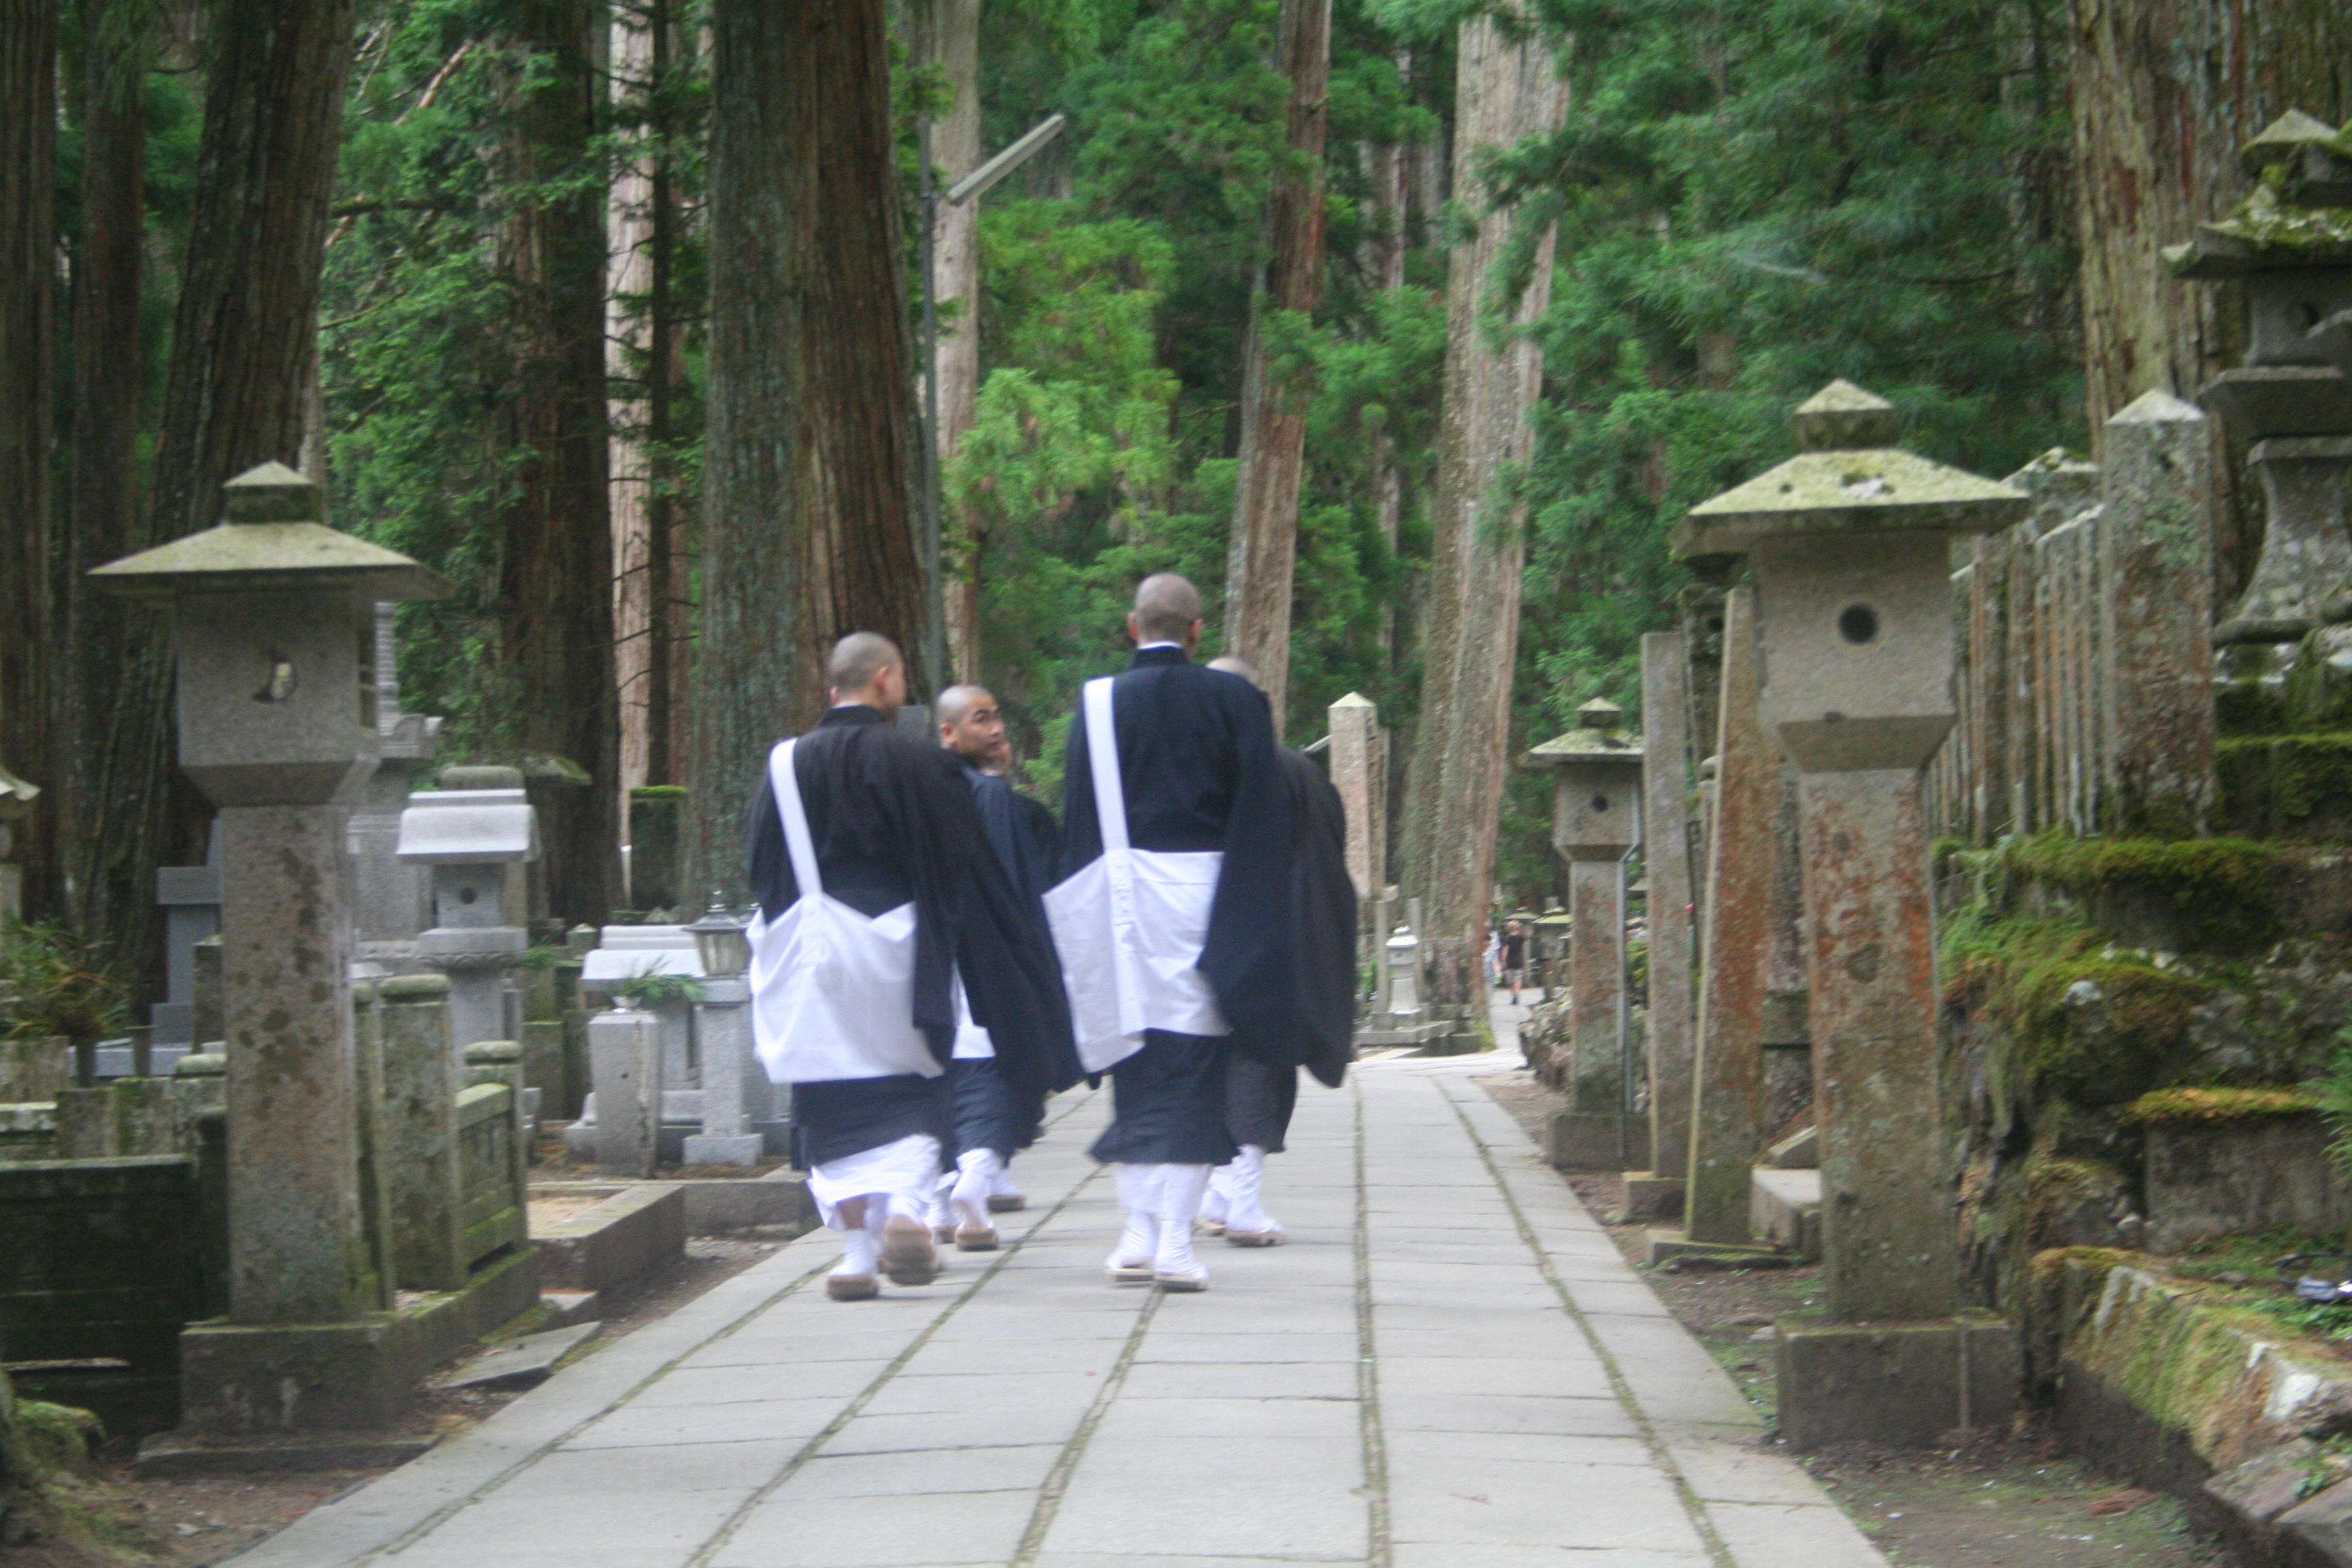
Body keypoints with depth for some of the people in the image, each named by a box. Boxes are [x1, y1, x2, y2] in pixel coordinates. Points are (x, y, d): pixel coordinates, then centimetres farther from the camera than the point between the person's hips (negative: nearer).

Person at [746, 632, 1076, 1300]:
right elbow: (959, 863, -4)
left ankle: (856, 1252, 0)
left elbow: (766, 876, 5)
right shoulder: (919, 763, -6)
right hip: (897, 958, -2)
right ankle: (903, 1205, -16)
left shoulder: (787, 765, 1)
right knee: (912, 1098, 9)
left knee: (834, 1115, 6)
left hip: (813, 967, 2)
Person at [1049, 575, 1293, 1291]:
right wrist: (1256, 927, 3)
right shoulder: (1234, 700, -1)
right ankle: (1175, 1239, -8)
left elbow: (1077, 826, 4)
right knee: (1195, 1077, 0)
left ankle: (1139, 1234, 6)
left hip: (1122, 902, 2)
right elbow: (1263, 816, -2)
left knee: (1138, 1076, 10)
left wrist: (1085, 925, 9)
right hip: (1203, 901, -2)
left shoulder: (1097, 705, 3)